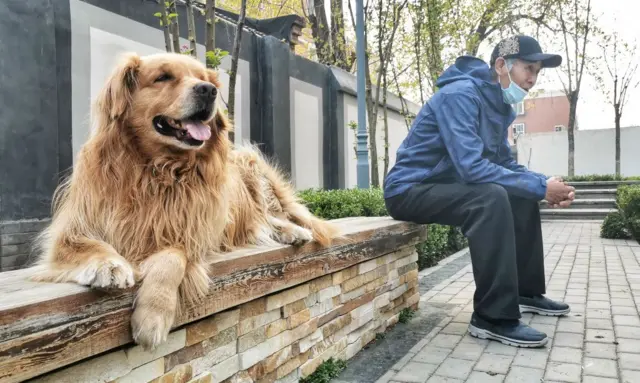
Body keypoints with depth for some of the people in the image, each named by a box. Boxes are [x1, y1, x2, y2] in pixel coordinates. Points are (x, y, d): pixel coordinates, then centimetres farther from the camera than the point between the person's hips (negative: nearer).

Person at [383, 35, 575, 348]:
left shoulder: (500, 105, 8)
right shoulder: (460, 94, -21)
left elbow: (505, 164, 11)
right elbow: (471, 166, -31)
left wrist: (545, 184, -7)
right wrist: (540, 188, -25)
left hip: (445, 187, 10)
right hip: (409, 190, -9)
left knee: (523, 197, 8)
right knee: (491, 198, -31)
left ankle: (526, 291, 18)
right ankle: (494, 317, -23)